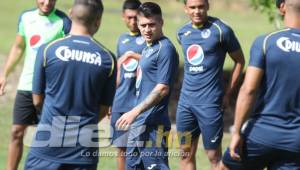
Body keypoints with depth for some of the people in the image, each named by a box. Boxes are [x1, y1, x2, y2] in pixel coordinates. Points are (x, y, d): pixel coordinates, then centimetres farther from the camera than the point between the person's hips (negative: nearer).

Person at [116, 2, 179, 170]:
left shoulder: (165, 49, -13)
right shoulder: (148, 48, 15)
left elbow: (162, 88, -19)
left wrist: (135, 112, -21)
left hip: (153, 124, -10)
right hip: (139, 122, 10)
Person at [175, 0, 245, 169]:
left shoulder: (221, 30, -9)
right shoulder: (182, 33, 9)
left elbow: (240, 61, -1)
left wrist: (228, 94, -3)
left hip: (210, 103, -6)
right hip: (186, 100, 6)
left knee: (214, 156, -1)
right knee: (186, 154, 9)